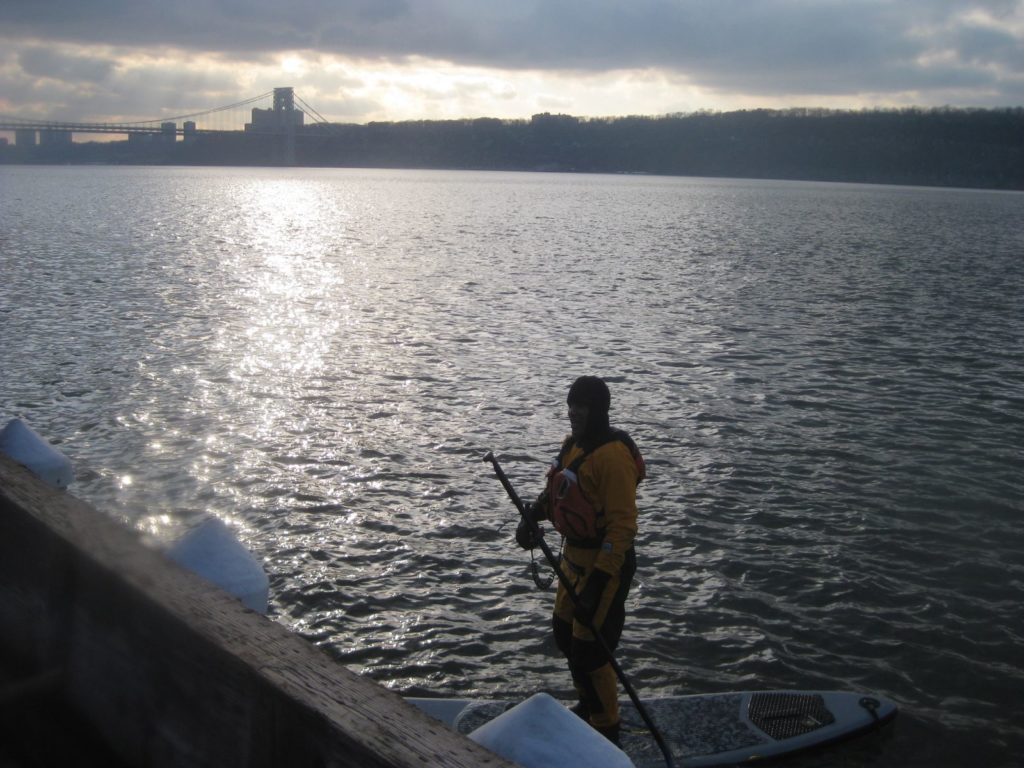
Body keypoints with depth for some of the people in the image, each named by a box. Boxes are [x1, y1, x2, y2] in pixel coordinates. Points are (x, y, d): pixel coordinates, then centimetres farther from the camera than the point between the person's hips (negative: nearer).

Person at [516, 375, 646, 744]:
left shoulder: (612, 455, -24)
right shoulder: (574, 444, 5)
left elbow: (623, 524, -26)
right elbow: (557, 489, 21)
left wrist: (599, 581, -29)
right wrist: (532, 515, 2)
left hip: (605, 563, -10)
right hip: (574, 557, 10)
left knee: (588, 648, -2)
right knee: (564, 632, 21)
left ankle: (606, 728, 16)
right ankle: (589, 703, 42)